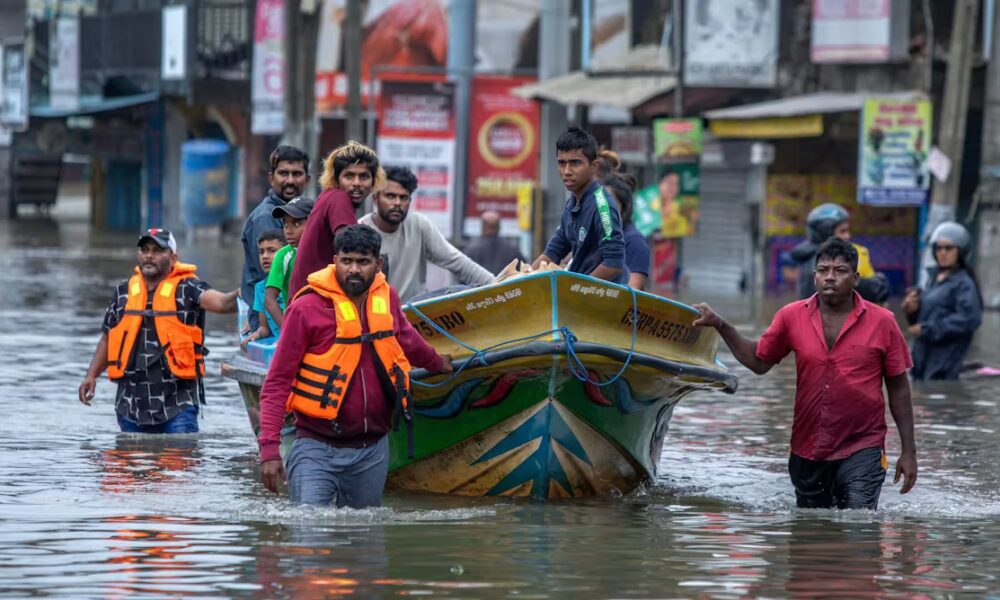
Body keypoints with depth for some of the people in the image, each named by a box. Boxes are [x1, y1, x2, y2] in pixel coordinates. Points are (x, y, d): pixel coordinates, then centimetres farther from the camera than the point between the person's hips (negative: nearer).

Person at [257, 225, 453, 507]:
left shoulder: (387, 298, 6)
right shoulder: (307, 308, -8)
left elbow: (406, 338, 31)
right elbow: (277, 383, -7)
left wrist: (436, 362, 50)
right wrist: (270, 449, -15)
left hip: (373, 450, 5)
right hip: (318, 449, -5)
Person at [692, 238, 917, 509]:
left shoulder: (882, 322, -3)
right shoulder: (792, 317, 2)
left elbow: (898, 387, 2)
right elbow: (759, 361, 15)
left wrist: (908, 451, 0)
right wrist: (720, 326, 4)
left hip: (861, 449, -3)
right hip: (807, 452, 3)